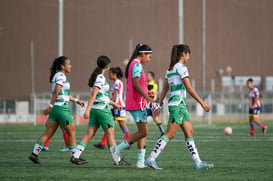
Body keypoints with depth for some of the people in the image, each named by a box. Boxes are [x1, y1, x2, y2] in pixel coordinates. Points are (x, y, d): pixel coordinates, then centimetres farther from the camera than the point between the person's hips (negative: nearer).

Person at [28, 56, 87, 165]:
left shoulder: (57, 75, 18)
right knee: (71, 133, 3)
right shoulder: (61, 75, -11)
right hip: (62, 108, -9)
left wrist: (76, 100, 28)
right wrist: (50, 106, -24)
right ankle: (74, 157, 9)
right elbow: (56, 92, -19)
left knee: (48, 133, 5)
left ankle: (34, 153, -1)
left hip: (55, 108, 9)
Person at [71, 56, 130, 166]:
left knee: (89, 134, 5)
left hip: (94, 109, 9)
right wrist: (87, 110, -26)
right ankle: (117, 160, 3)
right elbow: (93, 94, -21)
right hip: (103, 109, -9)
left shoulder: (95, 76, 15)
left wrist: (113, 104, 31)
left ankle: (76, 156, -2)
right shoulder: (101, 77, -13)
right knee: (110, 134, -1)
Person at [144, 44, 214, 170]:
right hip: (178, 104, -10)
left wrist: (159, 105, 16)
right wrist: (202, 103, -11)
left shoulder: (170, 69, 16)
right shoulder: (181, 68, -10)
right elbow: (189, 88, -14)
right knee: (169, 134, -10)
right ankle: (151, 159, -11)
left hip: (180, 105, 10)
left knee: (189, 133, 8)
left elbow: (165, 89, 16)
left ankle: (198, 162, 7)